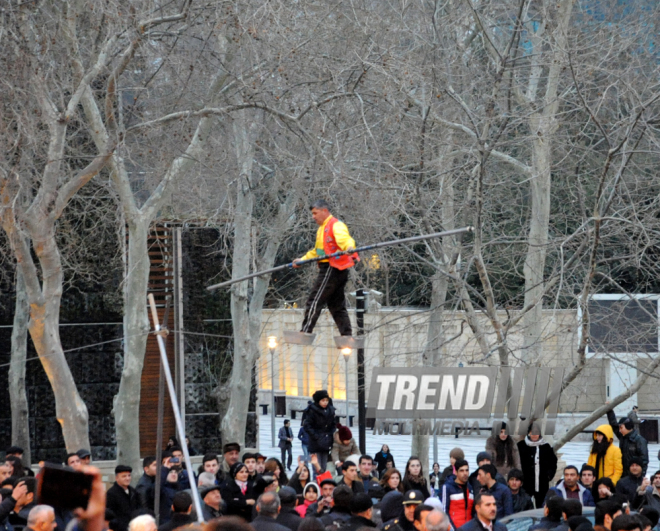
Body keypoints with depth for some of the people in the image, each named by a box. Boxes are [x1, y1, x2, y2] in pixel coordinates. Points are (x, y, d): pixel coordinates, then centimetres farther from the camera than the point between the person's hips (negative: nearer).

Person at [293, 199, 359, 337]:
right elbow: (317, 251, 37)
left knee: (314, 301, -9)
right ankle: (347, 335, 7)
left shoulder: (336, 225, -8)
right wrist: (302, 260, 42)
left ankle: (305, 331, -9)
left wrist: (349, 247, -50)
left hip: (331, 268, -11)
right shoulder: (323, 228, 24)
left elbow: (344, 238, -29)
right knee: (337, 305, 9)